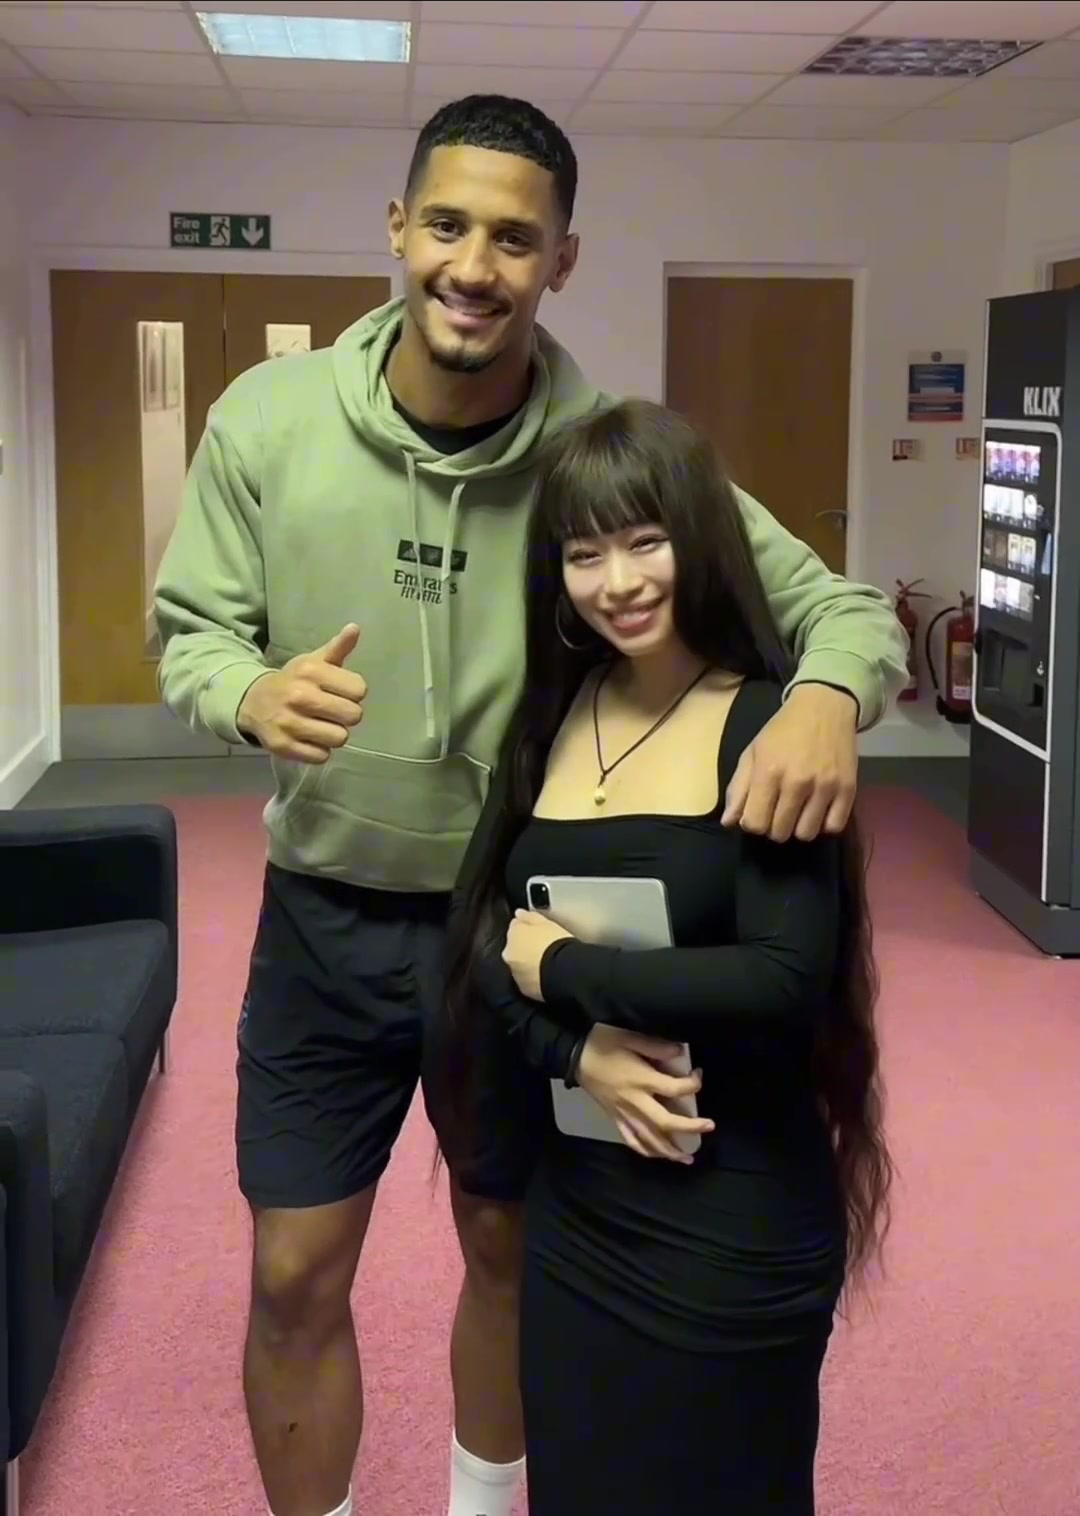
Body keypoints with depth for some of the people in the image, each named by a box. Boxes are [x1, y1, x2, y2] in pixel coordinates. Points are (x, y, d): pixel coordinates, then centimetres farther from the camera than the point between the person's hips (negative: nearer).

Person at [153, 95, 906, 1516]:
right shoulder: (265, 418, -13)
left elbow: (844, 606, -11)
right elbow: (190, 633, -3)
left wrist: (828, 693, -36)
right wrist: (255, 692, -27)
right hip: (325, 916, 0)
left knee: (512, 1252, 20)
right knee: (296, 1278, 10)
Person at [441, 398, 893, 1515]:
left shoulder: (769, 724, -14)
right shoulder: (549, 719, 3)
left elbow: (785, 980, -23)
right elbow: (479, 938, 2)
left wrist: (557, 964, -15)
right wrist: (580, 1050, -17)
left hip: (736, 1222, -5)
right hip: (574, 1201, 6)